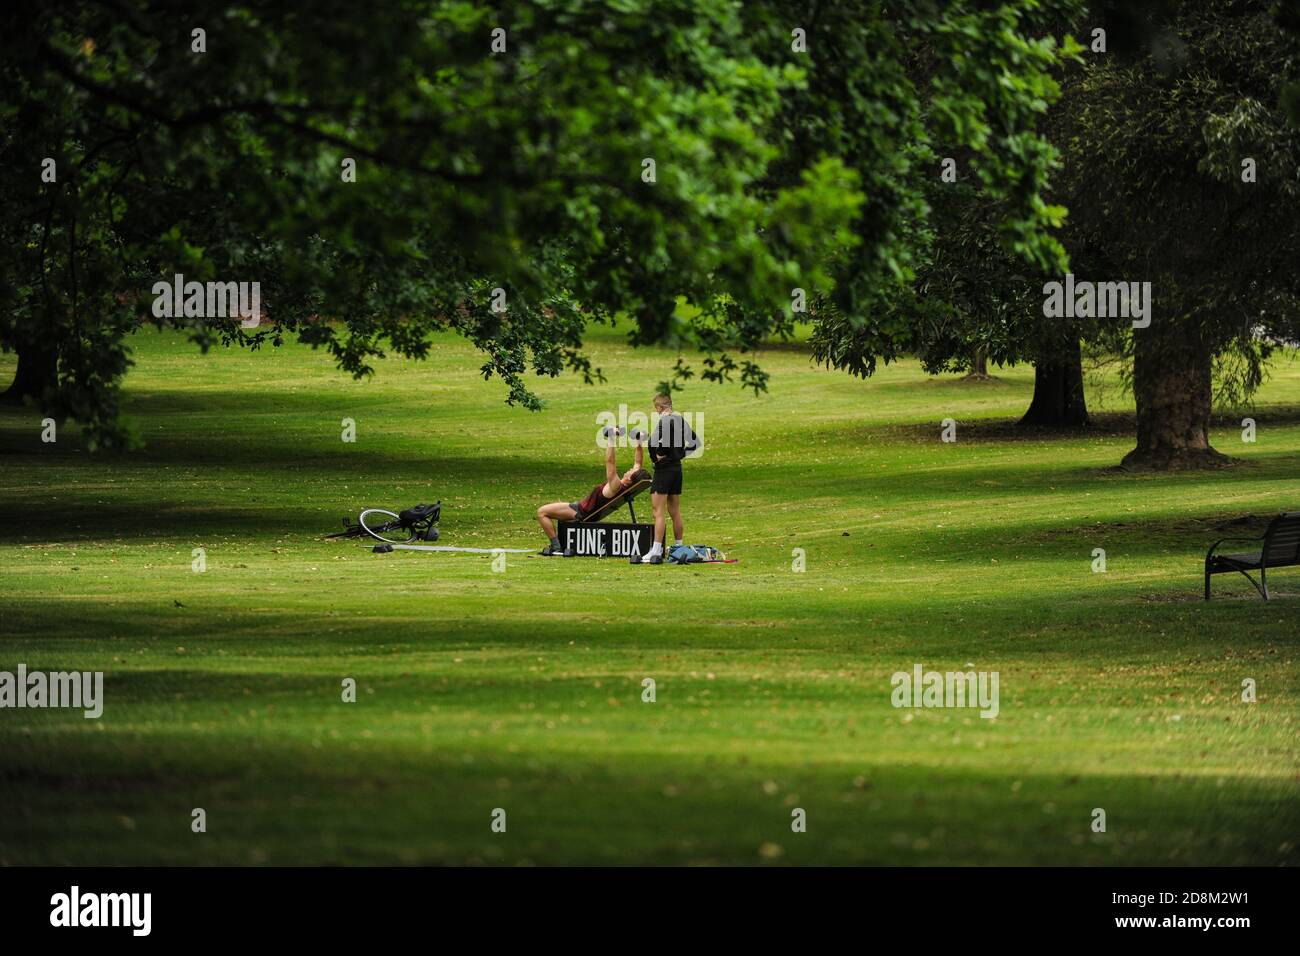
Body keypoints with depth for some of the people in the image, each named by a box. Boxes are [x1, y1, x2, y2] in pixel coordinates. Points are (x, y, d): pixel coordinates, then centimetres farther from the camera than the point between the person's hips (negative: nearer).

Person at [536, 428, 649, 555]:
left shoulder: (616, 486, -33)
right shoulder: (629, 486, -10)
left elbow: (610, 461, -39)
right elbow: (639, 463, 3)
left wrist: (612, 439, -37)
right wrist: (639, 442, 2)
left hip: (581, 513, -10)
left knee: (542, 512, -7)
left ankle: (556, 547, -7)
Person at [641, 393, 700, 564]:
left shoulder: (664, 421, -15)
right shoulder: (680, 420, 9)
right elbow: (695, 442, 18)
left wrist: (658, 455, -16)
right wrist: (681, 454, 13)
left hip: (664, 468, -8)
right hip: (677, 468, 8)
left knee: (658, 512, -7)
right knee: (675, 512, 16)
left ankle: (656, 553, -10)